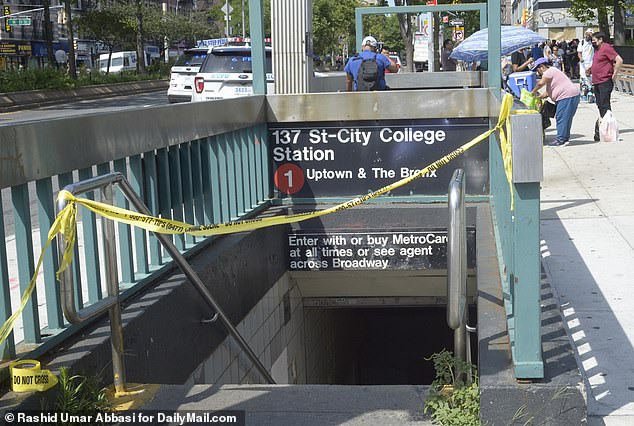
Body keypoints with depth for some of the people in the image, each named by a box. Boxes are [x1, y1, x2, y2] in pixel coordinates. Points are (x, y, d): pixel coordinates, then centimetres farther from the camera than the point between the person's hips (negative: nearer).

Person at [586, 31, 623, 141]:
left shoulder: (606, 48, -11)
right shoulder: (597, 50, 18)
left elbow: (619, 60, -18)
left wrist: (614, 74, -16)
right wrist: (590, 69, 15)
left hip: (605, 82, -10)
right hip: (596, 82, 10)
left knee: (605, 105, -10)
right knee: (600, 105, 12)